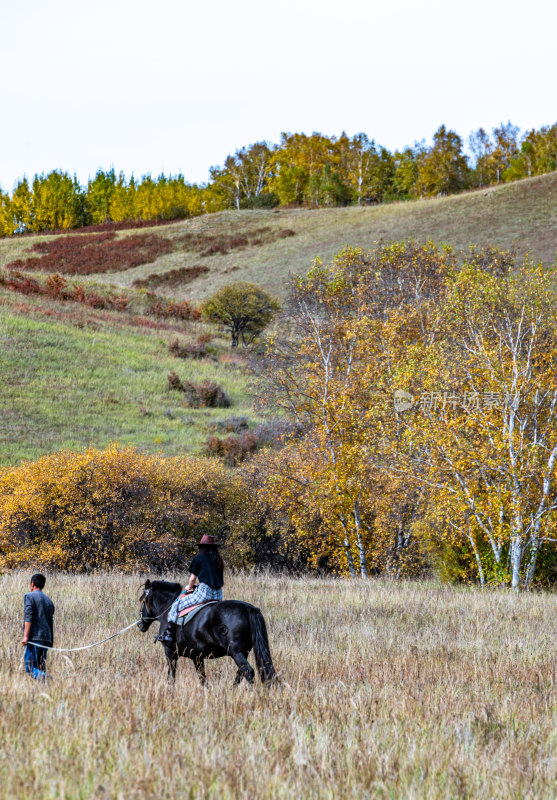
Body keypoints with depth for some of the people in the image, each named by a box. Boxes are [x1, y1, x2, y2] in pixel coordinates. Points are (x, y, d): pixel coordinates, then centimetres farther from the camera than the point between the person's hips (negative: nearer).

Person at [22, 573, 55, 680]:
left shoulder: (29, 596, 0)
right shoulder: (49, 600, 22)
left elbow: (28, 617, -12)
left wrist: (26, 636, -16)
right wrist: (51, 642, 23)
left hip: (34, 638, -7)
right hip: (46, 639, 7)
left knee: (30, 667, -10)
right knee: (41, 667, 8)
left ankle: (43, 677, -33)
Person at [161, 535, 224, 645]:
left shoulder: (199, 558, -1)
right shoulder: (219, 560, 15)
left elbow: (192, 578, 3)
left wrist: (189, 588, 22)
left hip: (204, 592, -7)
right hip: (218, 595, 7)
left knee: (176, 605, 3)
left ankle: (169, 634, -3)